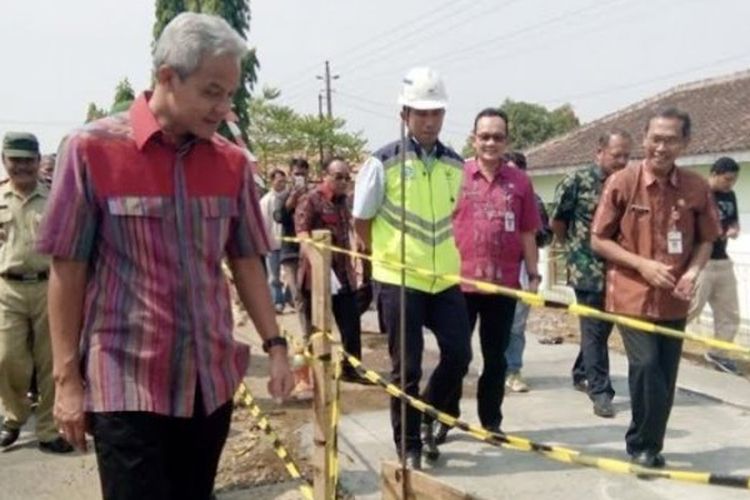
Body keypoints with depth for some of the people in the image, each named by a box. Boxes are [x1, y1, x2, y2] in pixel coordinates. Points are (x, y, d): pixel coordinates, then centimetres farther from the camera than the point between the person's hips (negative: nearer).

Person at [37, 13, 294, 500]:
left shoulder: (233, 162, 2)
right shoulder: (92, 149, -9)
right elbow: (67, 270, -5)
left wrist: (275, 344, 3)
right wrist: (67, 377, -5)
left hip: (211, 379, 4)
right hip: (126, 381, -4)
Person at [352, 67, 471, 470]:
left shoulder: (455, 165, 4)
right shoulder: (383, 163, -10)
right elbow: (361, 222, -1)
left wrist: (443, 253, 15)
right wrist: (389, 257, 7)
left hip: (445, 278, 4)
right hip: (398, 281, -4)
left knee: (459, 353, 4)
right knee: (406, 367, 3)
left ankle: (429, 419, 31)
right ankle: (409, 447, 20)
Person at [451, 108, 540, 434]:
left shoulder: (520, 182, 4)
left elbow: (527, 234, 8)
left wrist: (533, 275, 5)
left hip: (504, 285, 2)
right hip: (459, 282, -1)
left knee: (496, 358, 12)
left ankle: (492, 422, 25)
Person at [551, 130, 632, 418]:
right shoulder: (578, 181, -7)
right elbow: (557, 221, -1)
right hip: (588, 269, -5)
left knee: (602, 327, 16)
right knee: (595, 330, -2)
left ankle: (581, 374, 34)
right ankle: (600, 391, 4)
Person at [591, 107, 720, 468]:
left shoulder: (697, 188, -1)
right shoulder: (622, 182, -8)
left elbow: (705, 240, 10)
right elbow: (598, 240, -4)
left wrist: (692, 272, -10)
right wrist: (642, 264, -16)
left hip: (673, 300, 3)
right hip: (632, 295, -3)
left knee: (665, 377, 10)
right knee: (646, 366, -13)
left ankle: (646, 444, 29)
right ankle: (644, 444, 10)